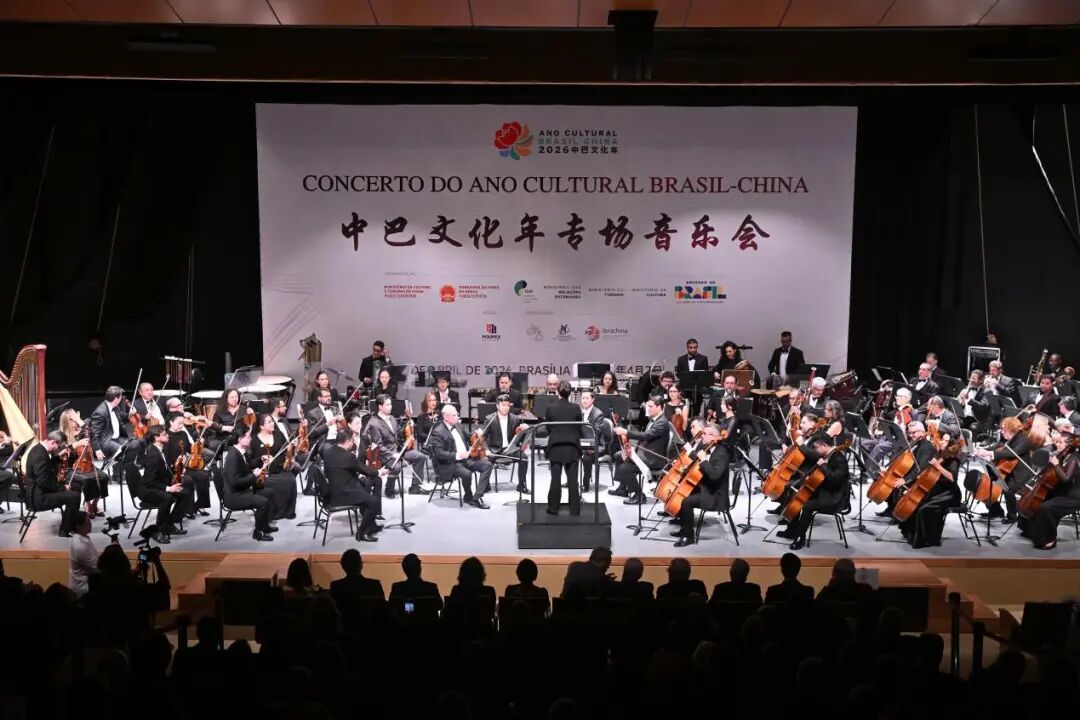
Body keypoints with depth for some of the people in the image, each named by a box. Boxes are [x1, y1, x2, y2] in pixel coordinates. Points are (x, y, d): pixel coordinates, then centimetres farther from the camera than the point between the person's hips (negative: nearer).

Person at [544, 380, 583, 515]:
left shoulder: (551, 408, -6)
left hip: (555, 447, 0)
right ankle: (575, 510, 5)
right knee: (573, 480, 3)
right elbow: (579, 429, 4)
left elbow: (547, 429, 3)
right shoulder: (576, 408, -5)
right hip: (572, 448, 0)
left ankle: (553, 508, 11)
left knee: (556, 479, 6)